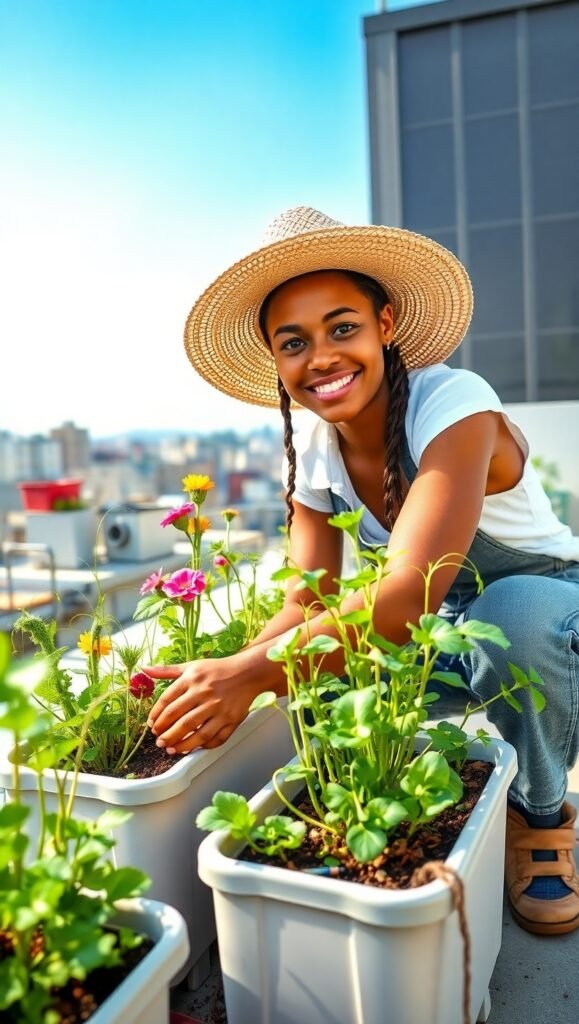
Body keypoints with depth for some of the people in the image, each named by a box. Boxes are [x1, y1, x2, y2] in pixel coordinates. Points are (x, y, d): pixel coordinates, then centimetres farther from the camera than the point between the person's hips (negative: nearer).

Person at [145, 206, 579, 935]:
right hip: (448, 627, 5)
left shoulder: (454, 404, -29)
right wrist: (219, 679, -31)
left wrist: (254, 674, -49)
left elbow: (412, 593, -41)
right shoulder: (312, 448, -9)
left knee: (511, 610, -38)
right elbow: (308, 605, -13)